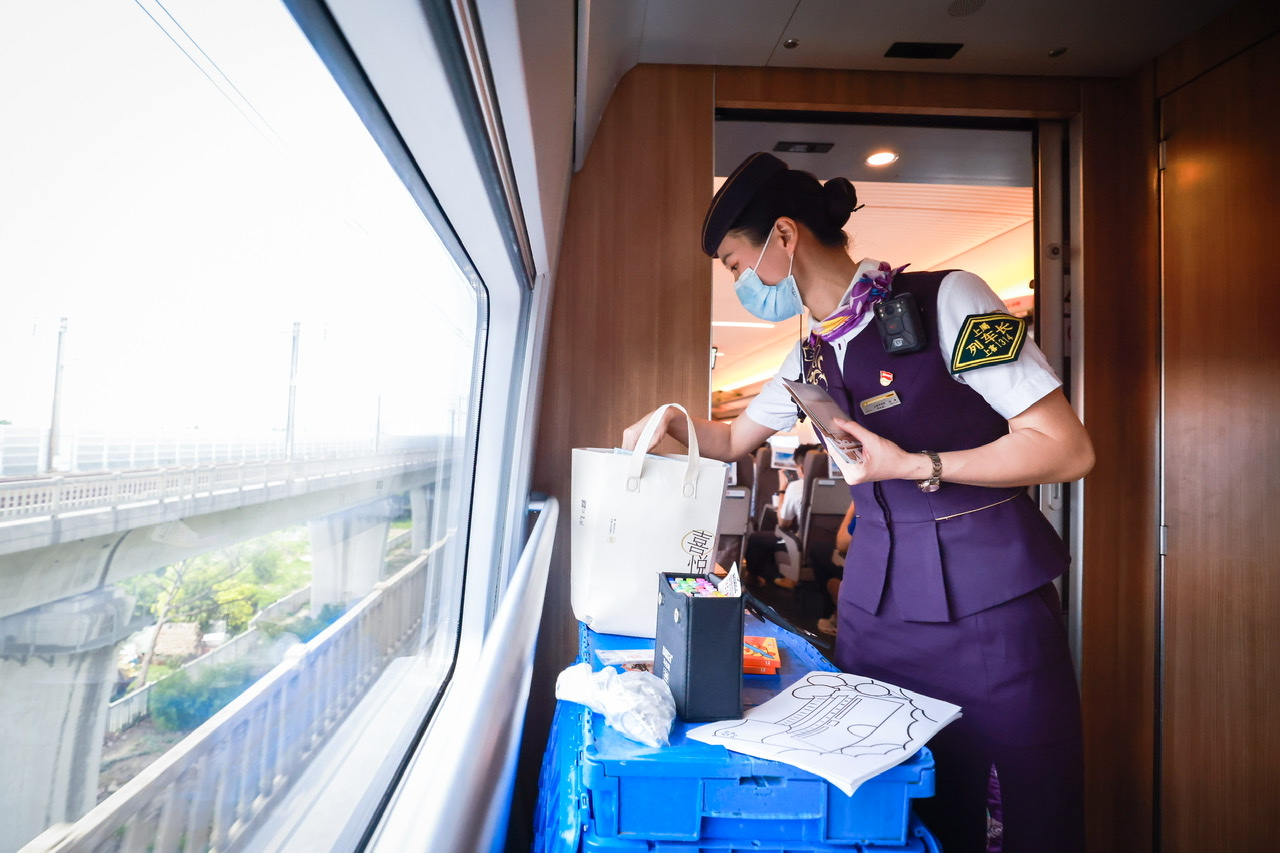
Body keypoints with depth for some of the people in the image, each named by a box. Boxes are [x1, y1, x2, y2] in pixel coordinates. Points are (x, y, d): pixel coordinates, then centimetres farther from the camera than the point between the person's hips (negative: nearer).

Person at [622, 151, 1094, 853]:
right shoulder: (809, 359, 9)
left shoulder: (945, 300, -9)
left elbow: (1069, 448, -11)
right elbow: (734, 439, 24)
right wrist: (673, 421, 7)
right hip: (877, 606, 5)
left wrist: (914, 466, -16)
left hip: (992, 605, -4)